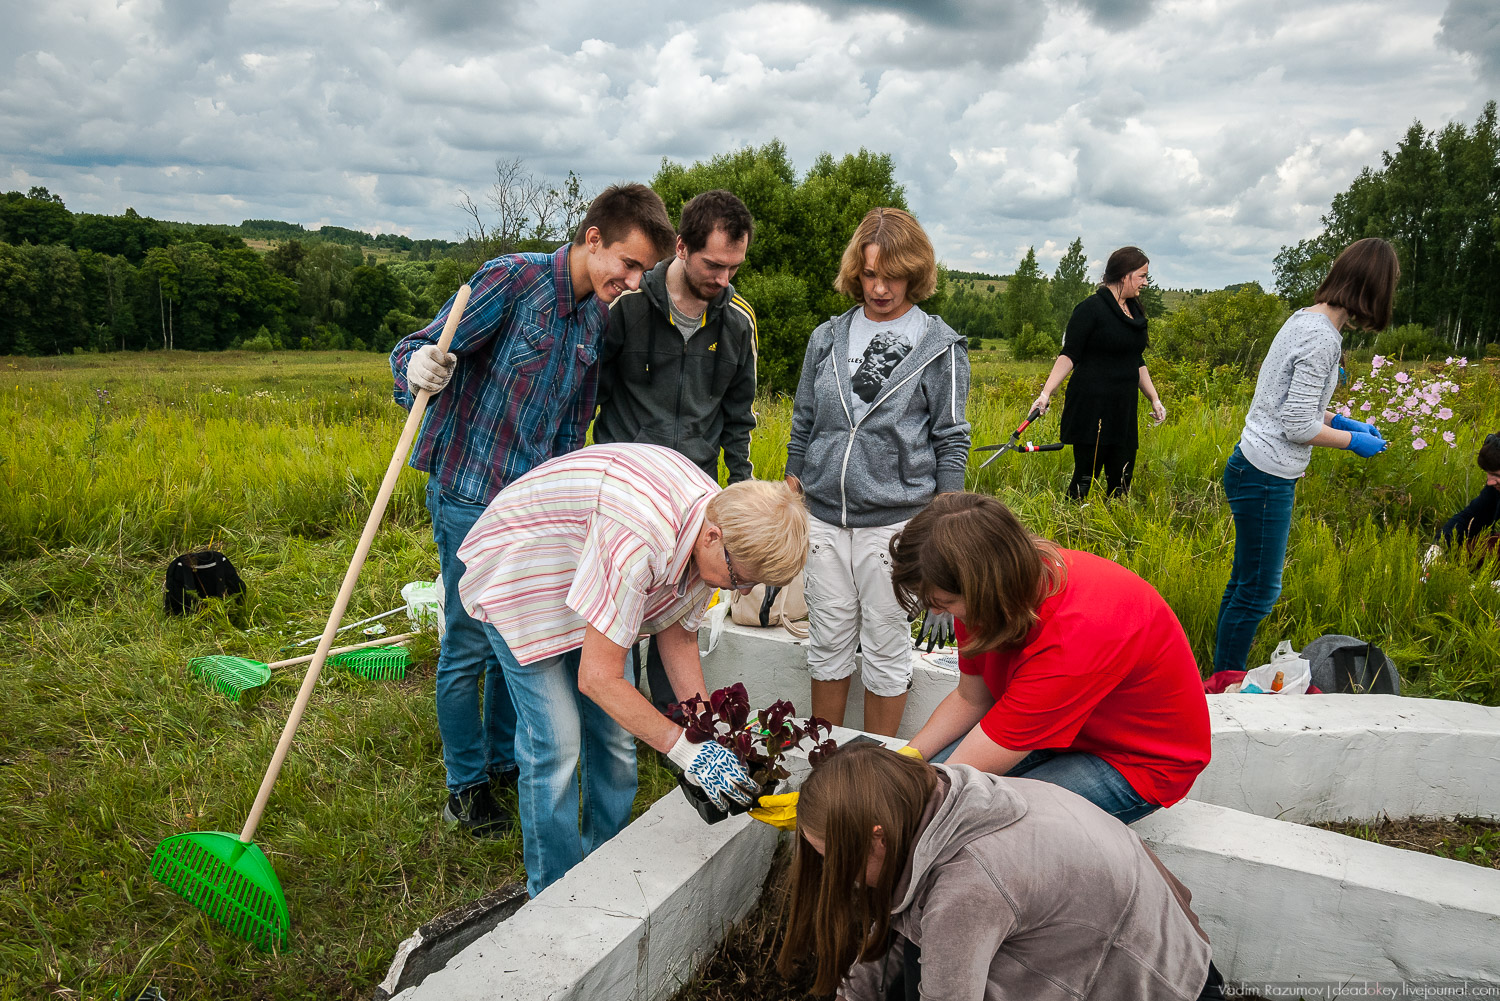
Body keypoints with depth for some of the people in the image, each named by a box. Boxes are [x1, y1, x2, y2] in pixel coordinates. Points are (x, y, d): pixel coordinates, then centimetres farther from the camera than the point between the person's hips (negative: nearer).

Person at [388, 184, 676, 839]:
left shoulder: (598, 316, 6)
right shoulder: (512, 279, -16)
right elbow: (410, 353, -14)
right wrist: (420, 370, -37)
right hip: (471, 496, -6)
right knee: (470, 647, 3)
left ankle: (505, 761, 35)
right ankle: (465, 785, 21)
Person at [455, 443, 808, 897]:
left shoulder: (722, 525, -17)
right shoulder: (639, 542, -42)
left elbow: (677, 633, -3)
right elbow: (598, 678, -35)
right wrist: (686, 749, -31)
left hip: (586, 575, 7)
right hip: (519, 577, -7)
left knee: (615, 731, 7)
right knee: (556, 742, -10)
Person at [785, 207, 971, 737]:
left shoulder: (940, 347, -1)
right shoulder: (827, 338, 9)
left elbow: (951, 440, 0)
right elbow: (802, 424, 15)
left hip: (895, 520, -3)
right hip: (825, 515, 3)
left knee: (886, 647, 7)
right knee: (828, 642, 12)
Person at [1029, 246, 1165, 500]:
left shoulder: (1135, 312, 16)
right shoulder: (1091, 308, -8)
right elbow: (1069, 355, -12)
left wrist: (1154, 398, 22)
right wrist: (1046, 393, -22)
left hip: (1124, 410, 8)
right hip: (1091, 409, -7)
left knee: (1121, 483, 7)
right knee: (1084, 478, -5)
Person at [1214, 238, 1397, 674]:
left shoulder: (1305, 318, 10)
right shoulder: (1322, 338, -19)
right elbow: (1298, 426, -20)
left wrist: (1340, 420, 14)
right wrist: (1353, 440, -5)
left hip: (1257, 470, 10)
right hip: (1266, 477, -10)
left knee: (1246, 582, 17)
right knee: (1259, 590, 0)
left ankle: (1224, 679, 27)